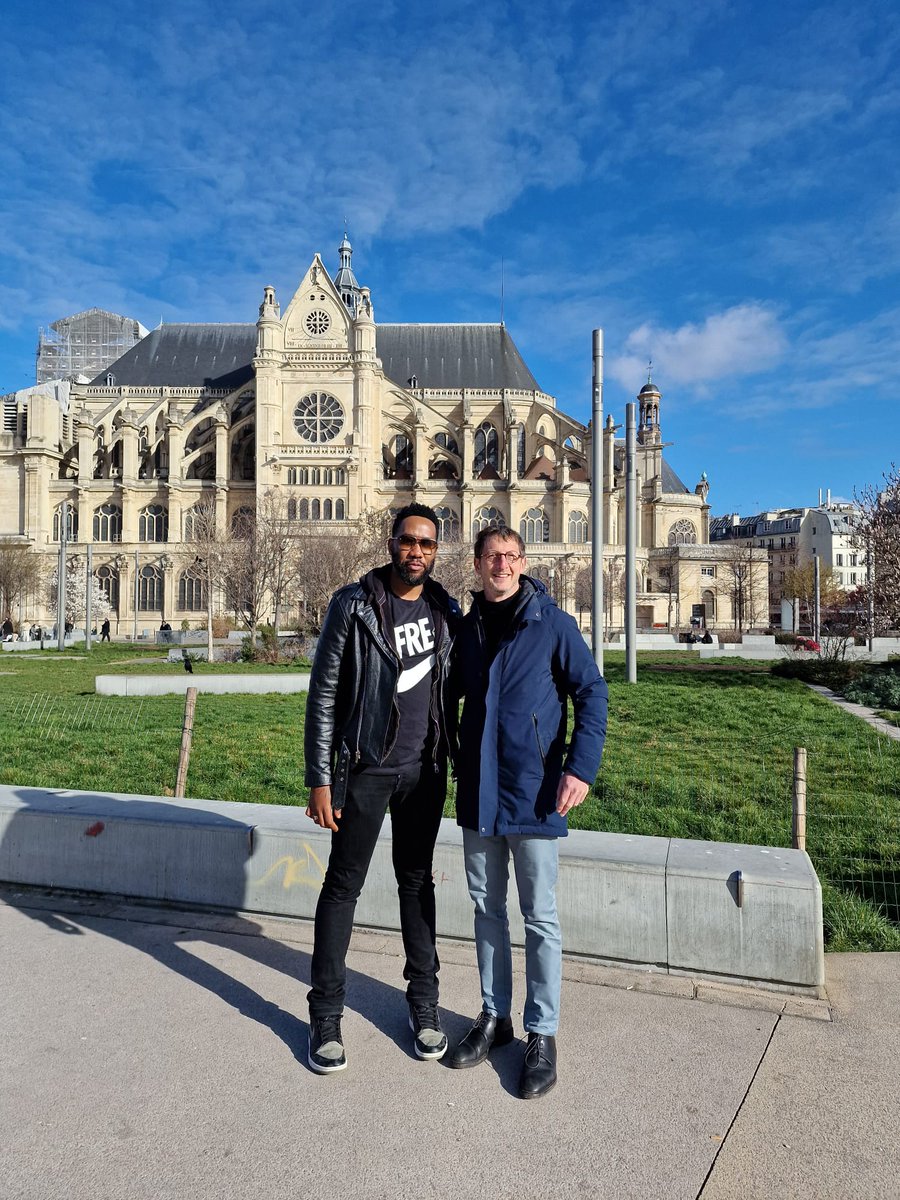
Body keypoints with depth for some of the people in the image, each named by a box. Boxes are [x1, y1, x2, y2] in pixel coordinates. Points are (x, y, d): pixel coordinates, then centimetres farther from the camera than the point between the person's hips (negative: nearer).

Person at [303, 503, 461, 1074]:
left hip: (425, 769, 4)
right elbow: (323, 694, -9)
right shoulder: (354, 604, -11)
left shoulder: (446, 610, 1)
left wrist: (454, 759, 11)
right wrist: (320, 779, -11)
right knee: (343, 885, 6)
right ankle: (327, 1017, 22)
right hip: (366, 769, -3)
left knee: (417, 881, 16)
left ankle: (424, 1001, 31)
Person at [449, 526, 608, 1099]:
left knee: (540, 917, 8)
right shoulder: (468, 628, 5)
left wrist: (581, 767, -19)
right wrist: (455, 758, 7)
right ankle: (495, 1015, 35)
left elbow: (592, 693, -9)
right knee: (487, 909, 17)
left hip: (533, 794, -5)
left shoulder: (553, 624, -8)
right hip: (478, 793, 5)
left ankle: (543, 1033, 24)